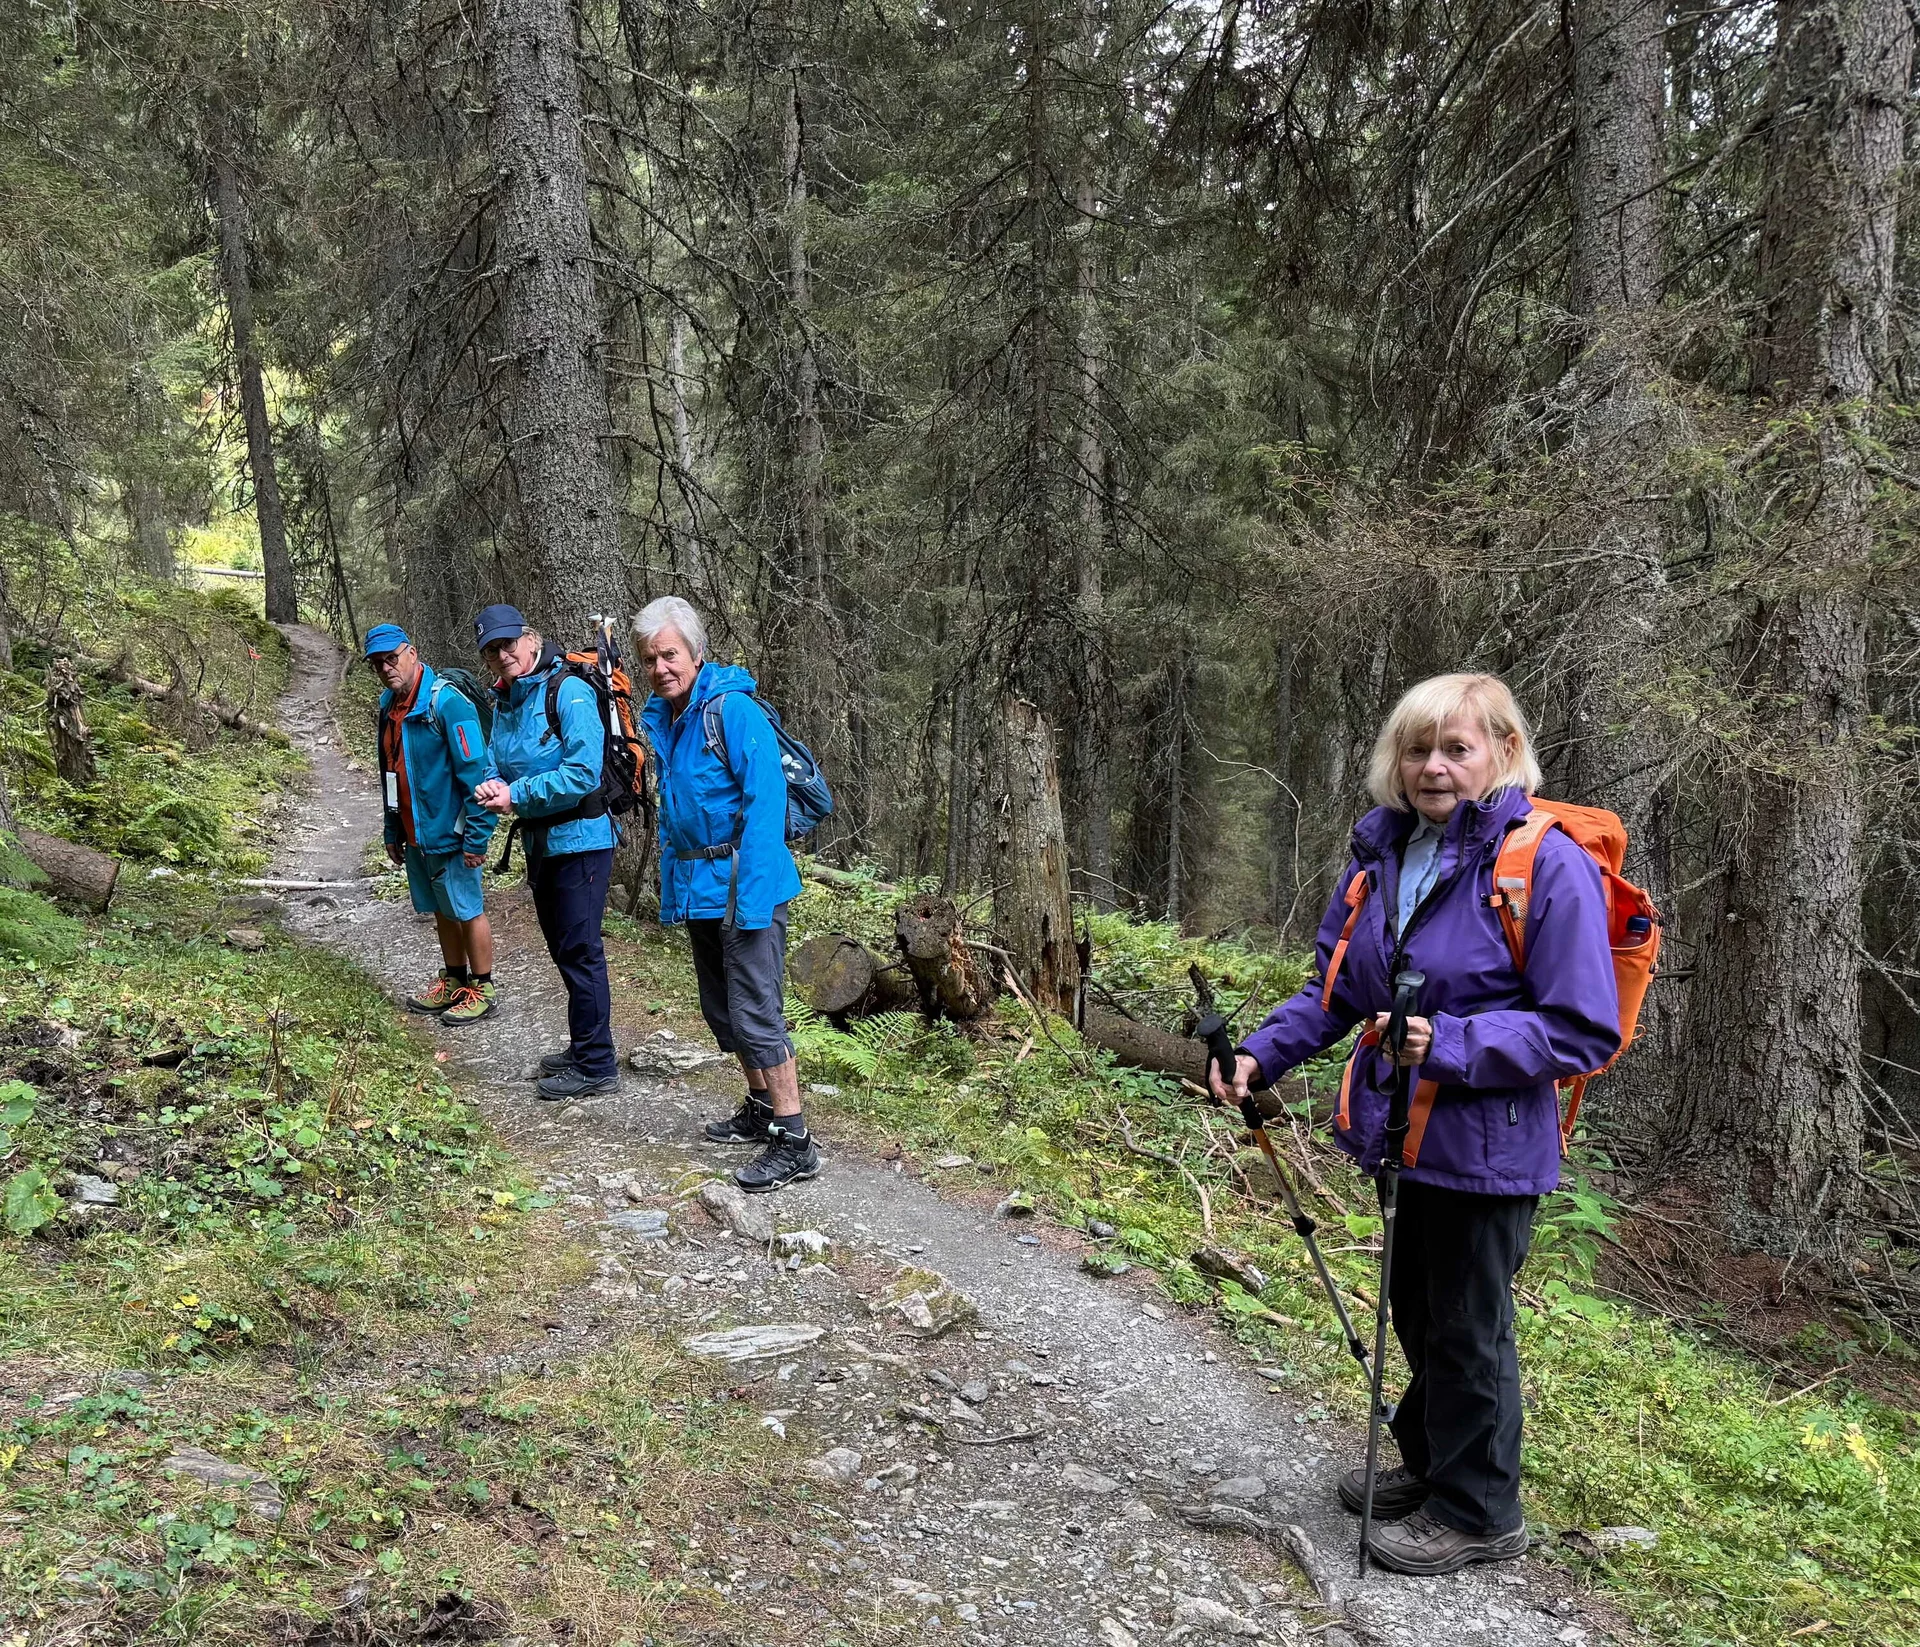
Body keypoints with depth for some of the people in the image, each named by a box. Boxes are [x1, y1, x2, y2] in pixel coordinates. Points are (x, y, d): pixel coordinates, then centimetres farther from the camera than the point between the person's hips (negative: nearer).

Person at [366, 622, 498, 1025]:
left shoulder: (446, 702, -19)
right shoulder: (389, 705, 8)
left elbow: (476, 772, -21)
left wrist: (476, 837, -22)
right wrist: (393, 831, 19)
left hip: (448, 832, -8)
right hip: (415, 835, 8)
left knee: (468, 911, 3)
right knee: (442, 912, 19)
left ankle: (481, 989, 15)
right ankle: (453, 981, 31)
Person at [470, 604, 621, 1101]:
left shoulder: (569, 692, -15)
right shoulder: (503, 703, 11)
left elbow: (583, 772, -23)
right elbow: (497, 764, 16)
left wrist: (516, 795, -19)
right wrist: (491, 789, -8)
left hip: (579, 839, -9)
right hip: (539, 842, 9)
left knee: (580, 951, -5)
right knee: (563, 948, 17)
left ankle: (597, 1066, 3)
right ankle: (582, 1047, 31)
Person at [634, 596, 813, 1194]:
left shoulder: (733, 710, -16)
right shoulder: (662, 720, 10)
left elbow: (765, 800, -20)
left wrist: (751, 894, -24)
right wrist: (671, 886, 15)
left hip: (744, 884, -9)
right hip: (697, 890, 9)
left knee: (755, 1013, -9)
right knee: (721, 1010, 17)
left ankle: (794, 1143, -3)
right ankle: (761, 1110, 33)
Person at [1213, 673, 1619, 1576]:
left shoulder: (1548, 865, -19)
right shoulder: (1383, 851, 1)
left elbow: (1583, 1029, -20)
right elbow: (1336, 987, 9)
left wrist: (1453, 1045, -30)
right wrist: (1264, 1052, -5)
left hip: (1486, 1147, -7)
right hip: (1404, 1132, 7)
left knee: (1469, 1330, 10)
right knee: (1418, 1314, 24)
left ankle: (1476, 1511, 32)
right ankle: (1427, 1466, 46)